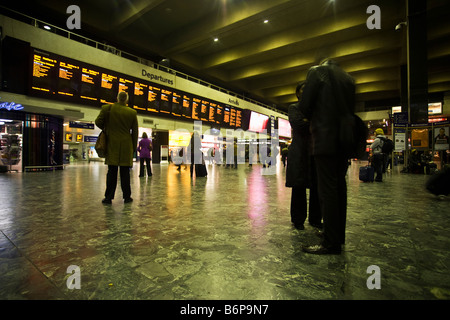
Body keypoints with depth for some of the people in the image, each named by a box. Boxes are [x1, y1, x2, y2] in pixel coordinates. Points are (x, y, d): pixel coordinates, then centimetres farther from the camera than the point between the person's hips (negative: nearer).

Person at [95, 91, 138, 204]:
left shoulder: (107, 108, 0)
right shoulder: (132, 112, 1)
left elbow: (98, 122, 0)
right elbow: (135, 132, 4)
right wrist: (134, 147, 12)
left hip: (112, 145, 0)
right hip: (126, 146, 0)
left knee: (112, 171, 5)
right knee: (125, 172, 4)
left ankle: (108, 197, 9)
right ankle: (127, 196, 9)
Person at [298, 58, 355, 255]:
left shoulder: (317, 71, 2)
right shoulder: (348, 78, 21)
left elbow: (304, 106, -4)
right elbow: (351, 110, 21)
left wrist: (312, 119, 15)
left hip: (325, 140, -7)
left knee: (327, 190, -8)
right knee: (339, 188, 12)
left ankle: (331, 243, -3)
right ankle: (339, 236, 22)